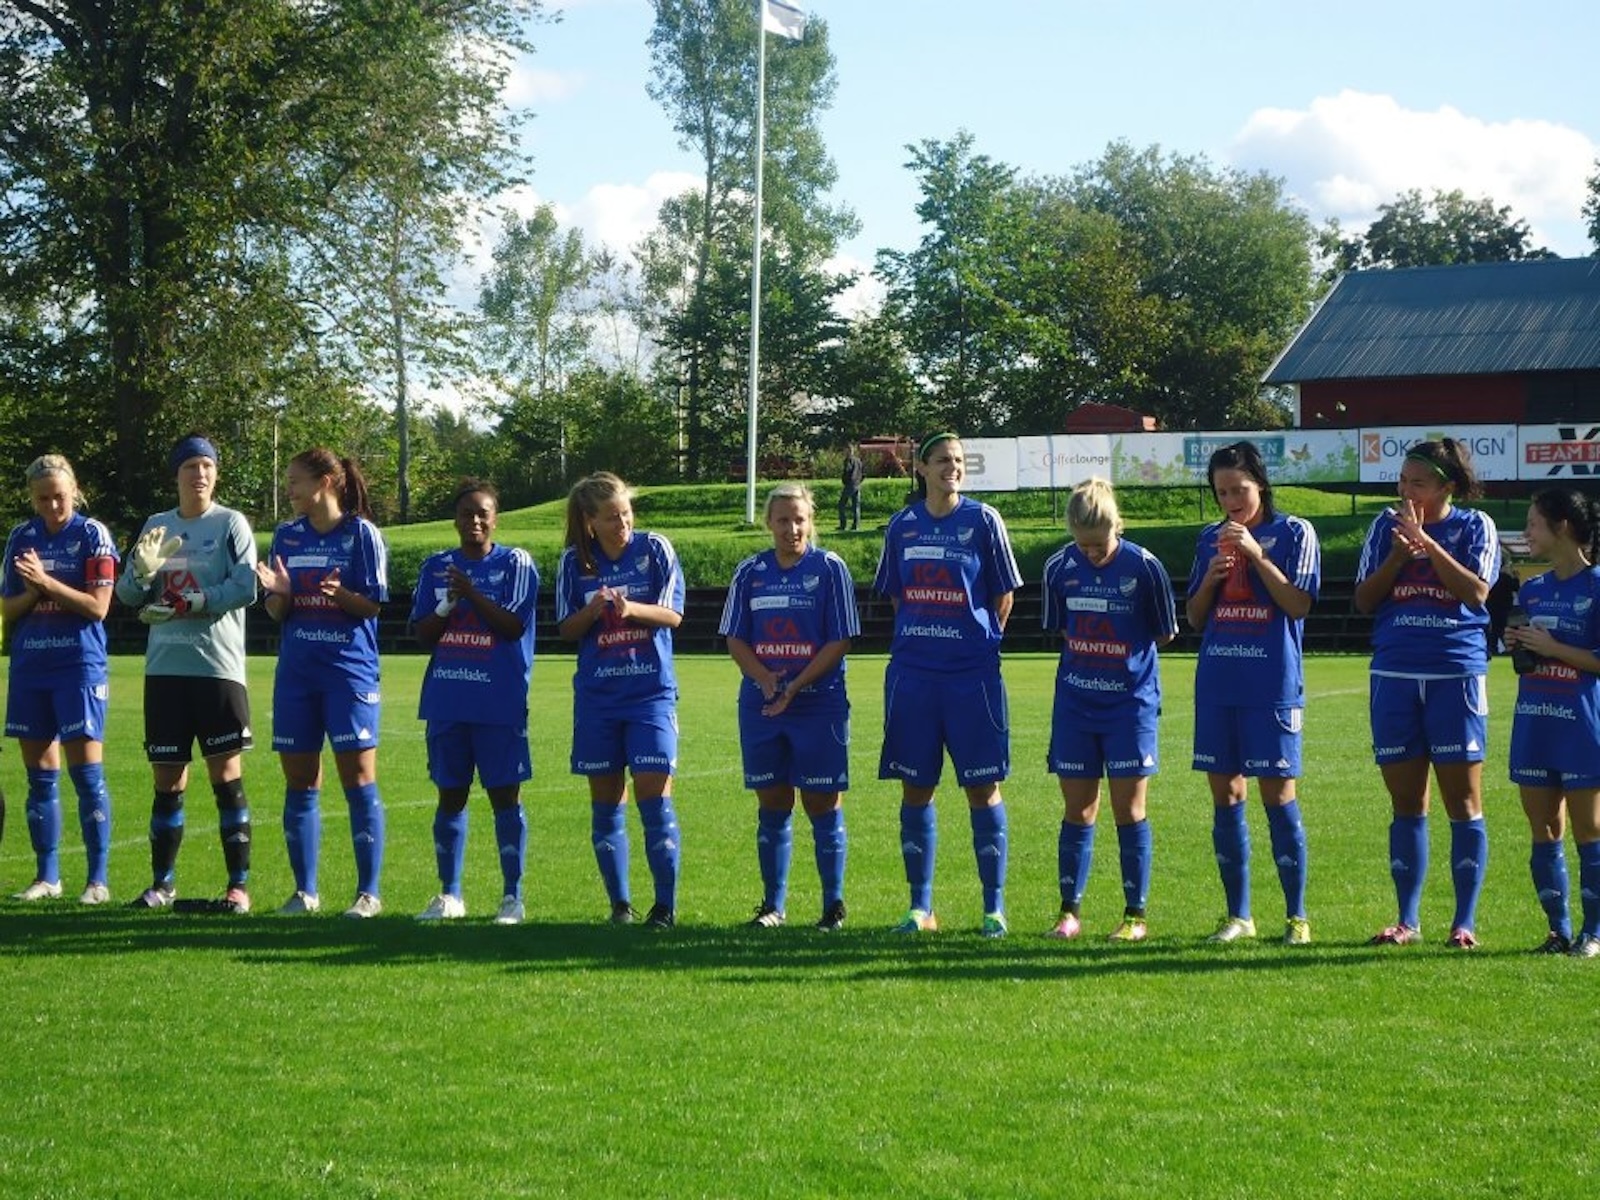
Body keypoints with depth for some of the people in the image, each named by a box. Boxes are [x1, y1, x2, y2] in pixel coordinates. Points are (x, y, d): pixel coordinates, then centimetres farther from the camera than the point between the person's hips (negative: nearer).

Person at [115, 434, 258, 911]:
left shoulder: (231, 524, 0)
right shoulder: (156, 526, 13)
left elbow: (246, 588, -11)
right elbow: (126, 594, 9)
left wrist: (188, 604, -14)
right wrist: (141, 570, -12)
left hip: (218, 667, -4)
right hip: (164, 669, 4)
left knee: (226, 774, -4)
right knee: (167, 779, 8)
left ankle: (239, 885, 1)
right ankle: (162, 882, 17)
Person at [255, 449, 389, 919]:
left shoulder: (361, 533, -4)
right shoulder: (286, 536, 10)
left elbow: (371, 606, -6)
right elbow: (277, 613, 11)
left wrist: (339, 594, -25)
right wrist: (279, 591, -11)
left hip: (349, 670, -5)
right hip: (296, 671, 5)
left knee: (358, 779, -6)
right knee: (299, 782, 6)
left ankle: (368, 892, 0)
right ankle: (305, 890, 15)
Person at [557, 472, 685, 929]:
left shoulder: (654, 549, -2)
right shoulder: (574, 562, 3)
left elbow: (673, 615, -4)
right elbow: (566, 629, 5)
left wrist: (633, 609, -22)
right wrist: (593, 610, -15)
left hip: (652, 691, -2)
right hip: (597, 695, 2)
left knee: (654, 795, -10)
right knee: (605, 802, 5)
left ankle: (666, 904, -2)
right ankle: (619, 903, 14)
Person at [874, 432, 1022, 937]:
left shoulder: (983, 521, -2)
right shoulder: (903, 525, 7)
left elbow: (1003, 596, 4)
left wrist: (982, 642, 6)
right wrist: (918, 637, 9)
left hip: (972, 672, -3)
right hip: (912, 672, 3)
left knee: (982, 787, -1)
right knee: (915, 788, 5)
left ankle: (994, 906, 6)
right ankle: (920, 906, 14)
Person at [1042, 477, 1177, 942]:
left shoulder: (1143, 567, -12)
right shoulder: (1059, 568, -3)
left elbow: (1165, 633, 0)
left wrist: (1125, 656, 2)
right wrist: (1089, 657, 4)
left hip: (1131, 702, -3)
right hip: (1075, 703, 3)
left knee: (1128, 809, 0)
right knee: (1077, 809, 6)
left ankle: (1135, 915, 8)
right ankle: (1069, 911, 13)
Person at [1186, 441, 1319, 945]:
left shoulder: (1293, 532, 0)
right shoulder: (1211, 538, 13)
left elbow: (1299, 605, -9)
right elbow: (1194, 617, 14)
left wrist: (1256, 554, -15)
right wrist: (1211, 578, -4)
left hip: (1273, 683, -5)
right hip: (1217, 682, 5)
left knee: (1277, 794, -5)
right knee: (1225, 795, 5)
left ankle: (1296, 916, 4)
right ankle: (1237, 914, 14)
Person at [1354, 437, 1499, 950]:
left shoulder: (1475, 527, 0)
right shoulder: (1386, 525, 8)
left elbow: (1475, 592, -13)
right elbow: (1364, 599, 5)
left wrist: (1425, 542, -16)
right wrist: (1399, 554, -9)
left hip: (1456, 675, -3)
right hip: (1394, 676, 3)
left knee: (1463, 801, -1)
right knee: (1406, 804, 7)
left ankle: (1465, 921, 6)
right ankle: (1407, 920, 14)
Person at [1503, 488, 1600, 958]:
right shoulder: (1532, 590, 12)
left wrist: (1552, 648, -16)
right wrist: (1516, 645, -1)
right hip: (1534, 721, 7)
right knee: (1544, 832, 8)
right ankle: (1559, 929, 16)